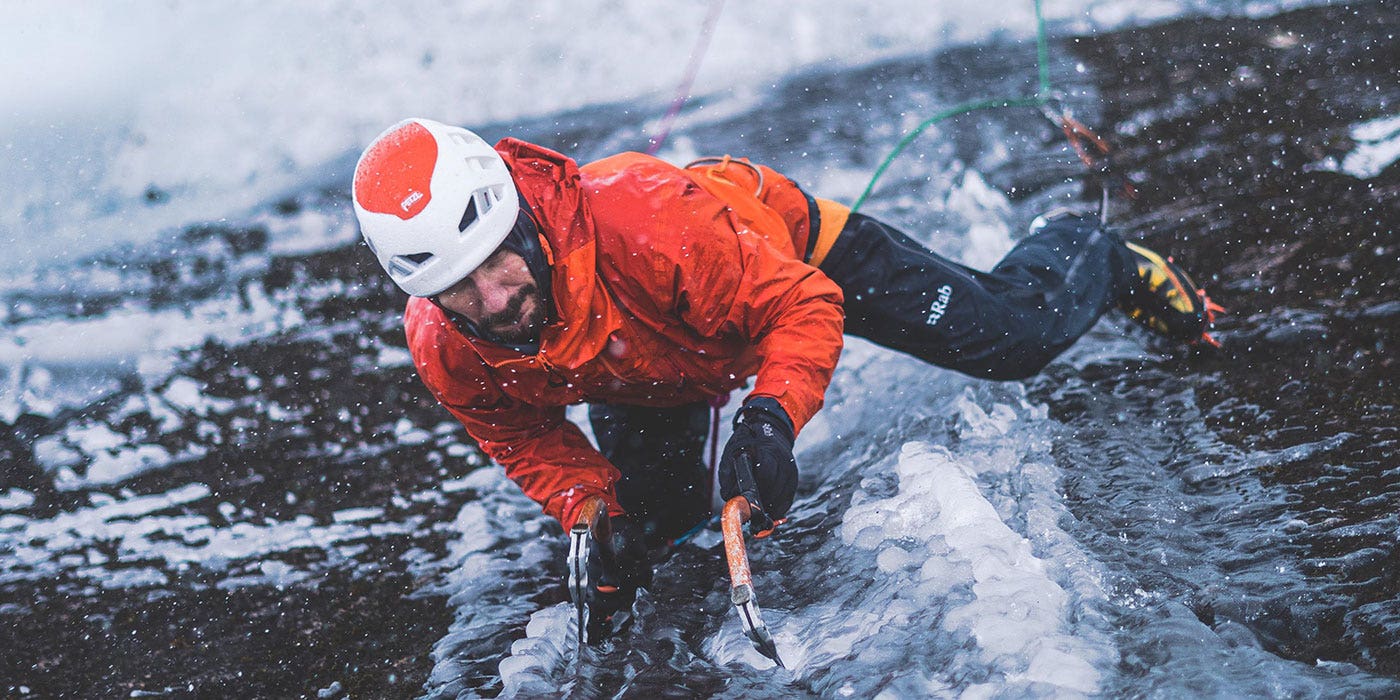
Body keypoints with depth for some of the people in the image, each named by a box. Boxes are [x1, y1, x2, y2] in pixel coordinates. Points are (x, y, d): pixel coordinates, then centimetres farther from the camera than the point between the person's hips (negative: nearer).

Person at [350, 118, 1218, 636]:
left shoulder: (644, 218, -46)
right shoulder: (447, 356, -30)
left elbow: (805, 306, -35)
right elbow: (531, 439, -9)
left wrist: (771, 417, -50)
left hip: (786, 243, -4)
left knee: (1016, 337, -2)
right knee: (658, 530, 9)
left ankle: (1092, 253, 31)